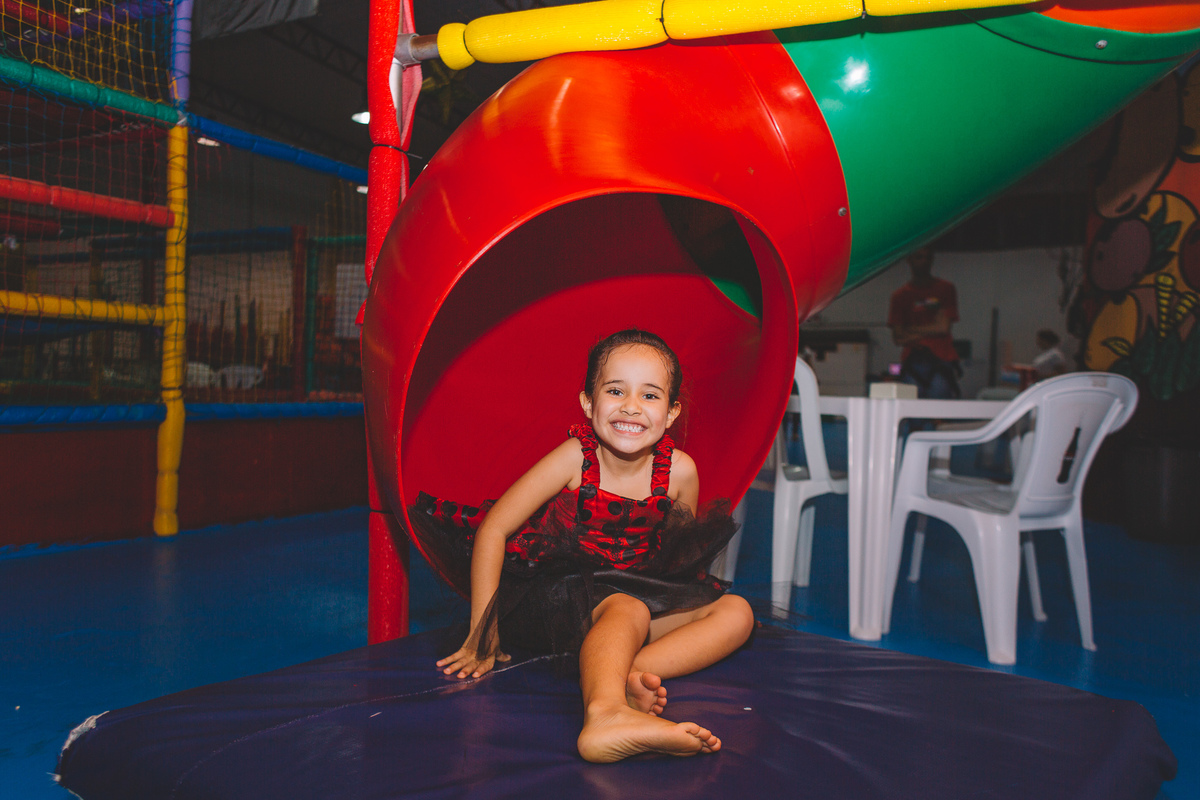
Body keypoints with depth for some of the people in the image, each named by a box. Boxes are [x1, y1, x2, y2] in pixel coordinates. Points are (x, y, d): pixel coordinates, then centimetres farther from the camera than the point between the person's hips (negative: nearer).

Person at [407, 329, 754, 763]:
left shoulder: (679, 471, -7)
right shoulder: (575, 459, -16)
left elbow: (676, 556, 13)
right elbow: (493, 530, -14)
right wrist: (483, 630, -14)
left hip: (640, 596, 5)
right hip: (557, 595, -5)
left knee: (736, 612, -13)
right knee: (626, 610, -35)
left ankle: (624, 674, -37)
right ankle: (605, 713, -65)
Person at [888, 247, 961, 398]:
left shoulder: (945, 289, 10)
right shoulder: (900, 295, 11)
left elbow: (944, 327, -1)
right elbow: (898, 338, 3)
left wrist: (911, 330, 4)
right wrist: (930, 331, -4)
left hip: (941, 362, -1)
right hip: (912, 362, 1)